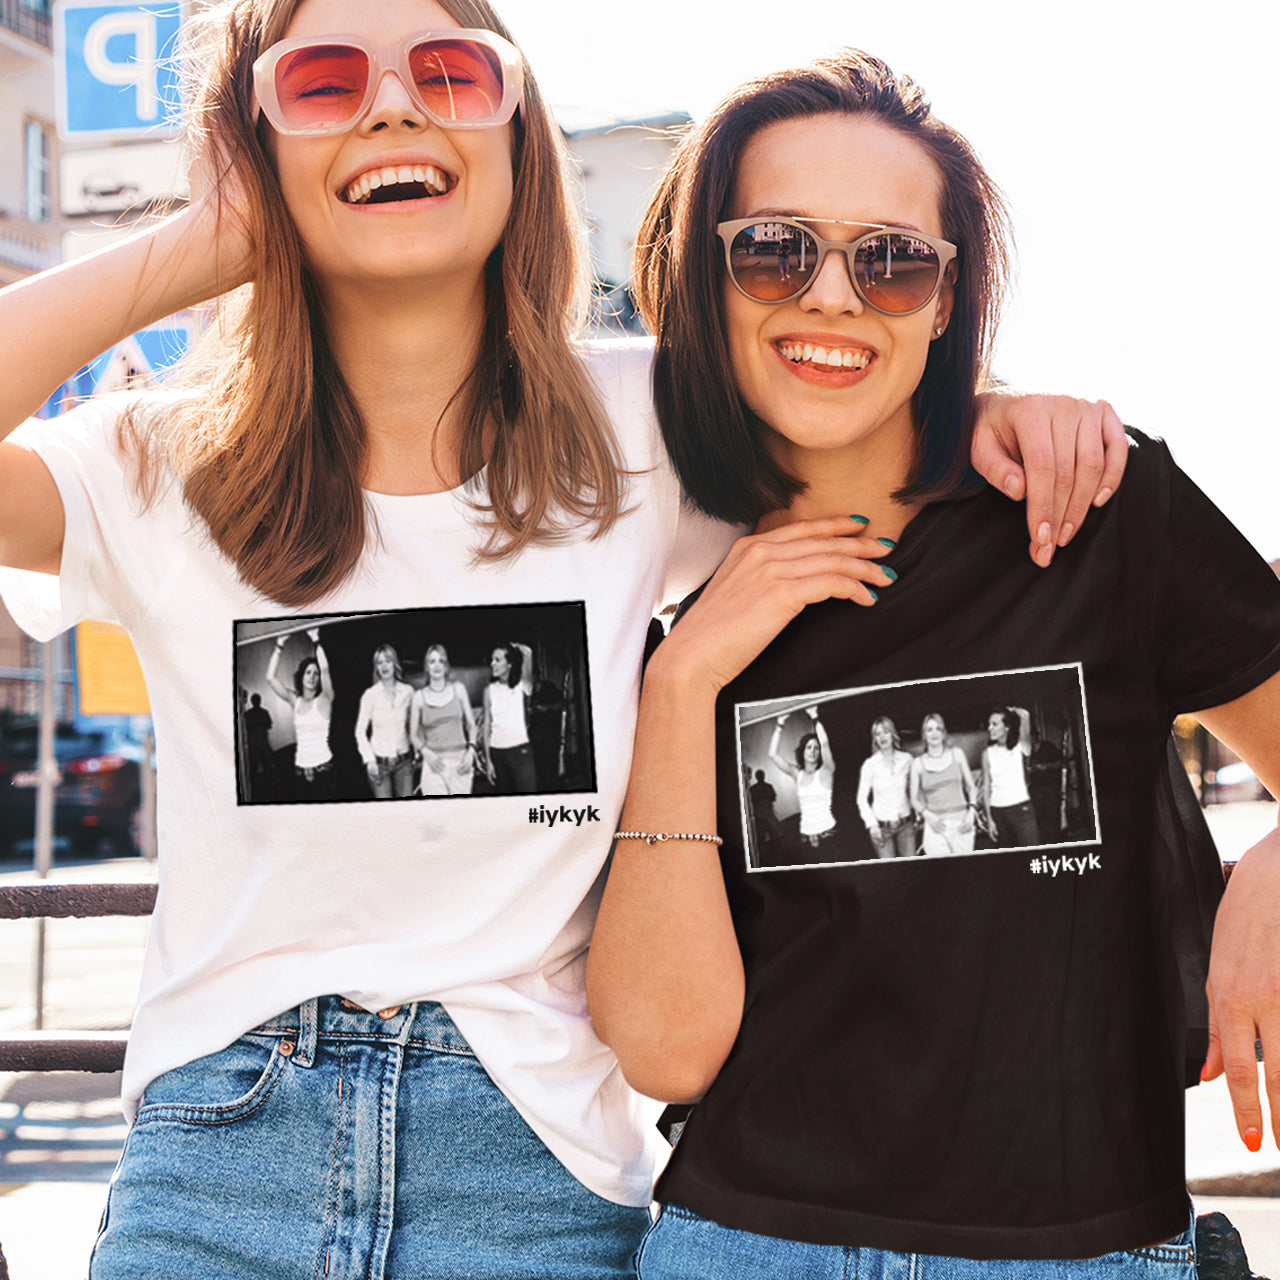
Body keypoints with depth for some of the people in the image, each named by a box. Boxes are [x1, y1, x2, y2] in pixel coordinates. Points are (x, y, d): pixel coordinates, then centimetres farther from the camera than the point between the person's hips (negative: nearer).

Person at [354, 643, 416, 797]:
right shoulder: (370, 695, -5)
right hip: (379, 762, -2)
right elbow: (360, 731, -1)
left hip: (403, 760, 2)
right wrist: (369, 759, -10)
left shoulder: (408, 692, 1)